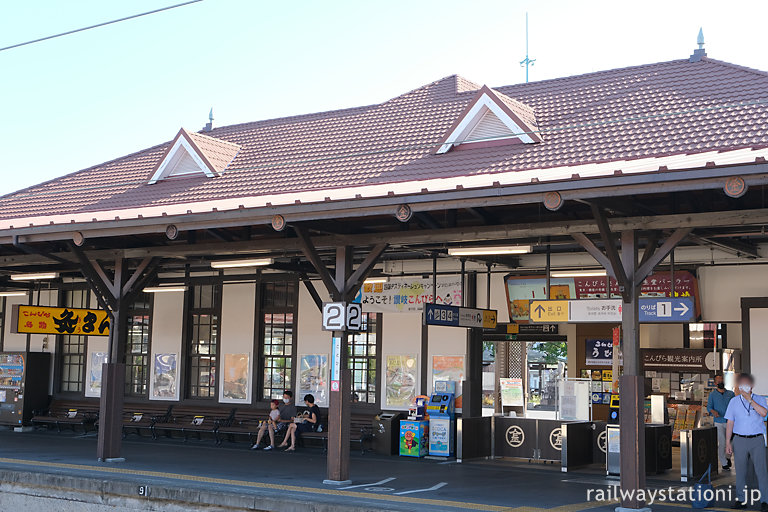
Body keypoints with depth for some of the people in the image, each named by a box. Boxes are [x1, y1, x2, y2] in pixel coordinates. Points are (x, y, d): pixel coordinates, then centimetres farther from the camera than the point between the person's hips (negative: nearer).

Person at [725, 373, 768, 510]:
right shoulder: (734, 401, 9)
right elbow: (730, 423, 8)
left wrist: (750, 400, -18)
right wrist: (728, 443, 4)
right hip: (740, 440, 2)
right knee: (740, 471, 5)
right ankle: (741, 499, 13)